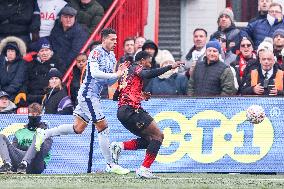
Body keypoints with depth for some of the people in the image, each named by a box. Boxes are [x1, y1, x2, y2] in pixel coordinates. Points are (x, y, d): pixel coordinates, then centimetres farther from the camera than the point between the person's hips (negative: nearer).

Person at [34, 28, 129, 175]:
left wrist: (119, 74, -3)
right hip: (88, 94, -9)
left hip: (93, 95, 9)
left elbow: (109, 82, 15)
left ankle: (44, 134, 22)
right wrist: (115, 75, -27)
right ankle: (110, 165, -3)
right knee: (103, 128, -8)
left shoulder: (112, 56, 14)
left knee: (77, 129, 12)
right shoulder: (96, 52, -14)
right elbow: (95, 73, -29)